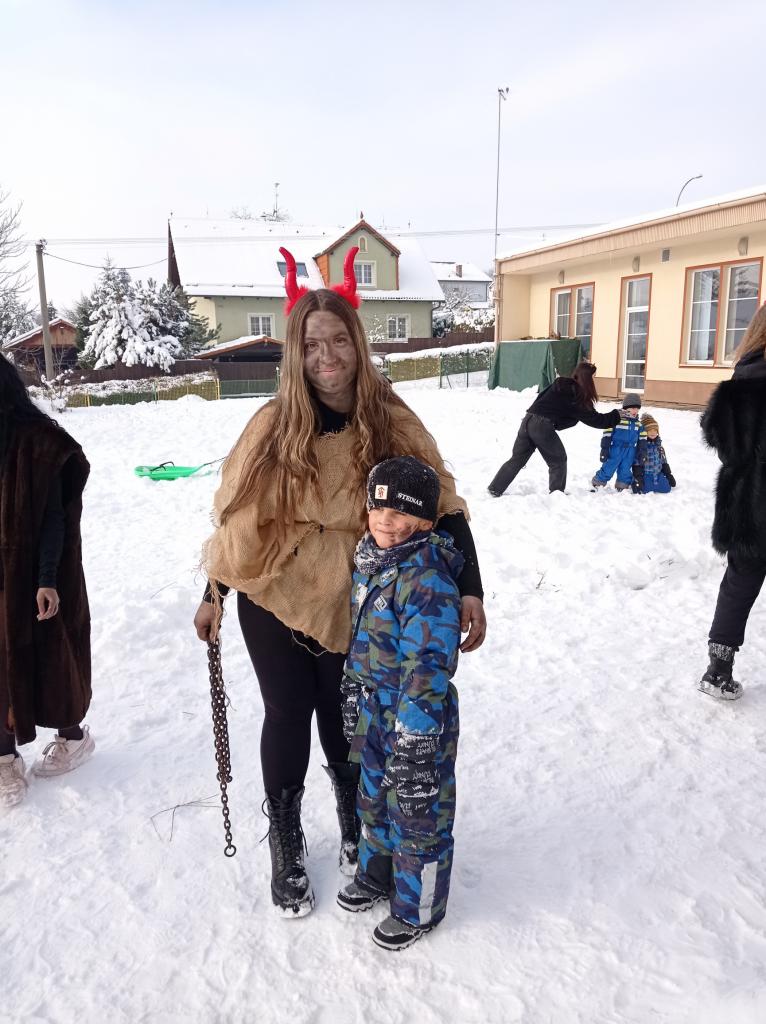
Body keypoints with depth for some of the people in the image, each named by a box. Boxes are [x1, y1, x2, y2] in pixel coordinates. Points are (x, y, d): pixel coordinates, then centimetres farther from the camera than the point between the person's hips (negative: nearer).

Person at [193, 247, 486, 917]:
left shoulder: (392, 423, -9)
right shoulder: (276, 423, -9)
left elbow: (442, 505, -10)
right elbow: (239, 510, 0)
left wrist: (469, 589, -20)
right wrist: (214, 595, 4)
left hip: (350, 605, 0)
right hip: (271, 597, 0)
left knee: (343, 717, 14)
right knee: (288, 716, 9)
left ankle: (356, 832, 42)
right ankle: (286, 853, 32)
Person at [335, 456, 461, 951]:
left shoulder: (427, 580, -27)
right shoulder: (372, 561, 1)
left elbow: (428, 668, -28)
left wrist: (414, 742, -26)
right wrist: (354, 696, 19)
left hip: (418, 720, -8)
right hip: (375, 710, 9)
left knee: (418, 812, 11)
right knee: (376, 797, 26)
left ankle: (418, 909, 34)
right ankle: (377, 875, 51)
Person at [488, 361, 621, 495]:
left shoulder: (559, 386, 17)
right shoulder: (577, 396, -2)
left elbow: (540, 398, 22)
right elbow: (594, 419, 3)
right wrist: (616, 416, 10)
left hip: (528, 420, 7)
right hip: (543, 426, -7)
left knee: (517, 459, 13)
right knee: (558, 460, 12)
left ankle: (495, 489, 12)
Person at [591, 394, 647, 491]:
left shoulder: (638, 424, 7)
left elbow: (642, 440, 14)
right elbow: (607, 435, -10)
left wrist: (642, 453, 10)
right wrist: (604, 450, -11)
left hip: (630, 453, 5)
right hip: (616, 450, -5)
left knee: (625, 472, 11)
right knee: (608, 469, -2)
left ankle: (622, 489, 23)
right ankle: (596, 485, 11)